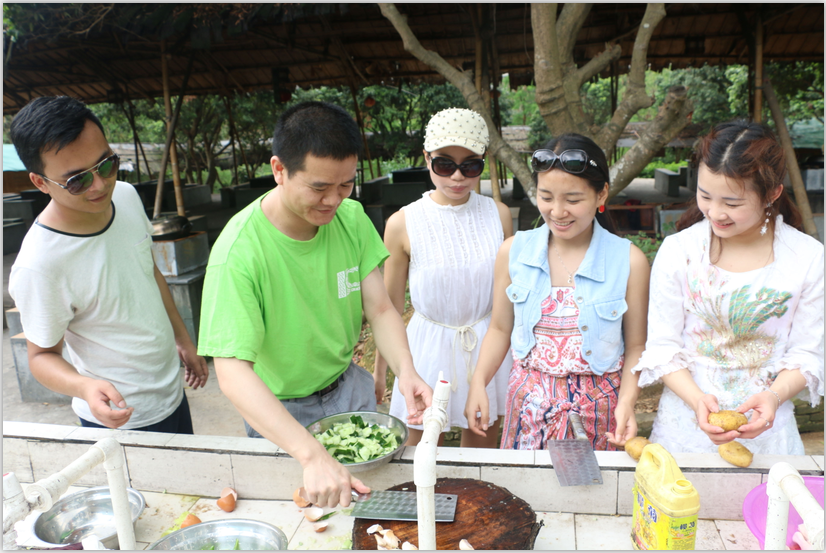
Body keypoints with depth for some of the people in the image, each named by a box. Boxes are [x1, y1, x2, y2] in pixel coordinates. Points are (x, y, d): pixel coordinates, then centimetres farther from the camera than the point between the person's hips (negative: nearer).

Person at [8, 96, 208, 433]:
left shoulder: (126, 196, -9)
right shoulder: (39, 266, -30)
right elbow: (42, 354, -16)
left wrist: (183, 339, 14)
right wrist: (85, 387, -37)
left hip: (171, 389, 7)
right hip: (121, 418, -6)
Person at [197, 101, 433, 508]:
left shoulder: (352, 219, -13)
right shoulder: (239, 252, -31)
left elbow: (381, 310, -11)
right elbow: (232, 372, -37)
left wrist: (406, 370, -31)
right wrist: (313, 456, -48)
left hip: (349, 387, 5)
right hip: (279, 412, -4)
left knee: (374, 493, 23)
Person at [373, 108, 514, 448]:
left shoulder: (498, 215, -4)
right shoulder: (403, 224, -11)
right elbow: (390, 307, -1)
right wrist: (379, 371, 5)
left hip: (486, 346, 2)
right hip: (430, 347, -2)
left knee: (482, 448, 18)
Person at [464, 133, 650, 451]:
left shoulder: (628, 261, -10)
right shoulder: (513, 252, -5)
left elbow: (636, 345, -3)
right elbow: (500, 329, 3)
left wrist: (627, 401, -16)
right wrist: (478, 383, -8)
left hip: (595, 406, -1)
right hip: (529, 399, 2)